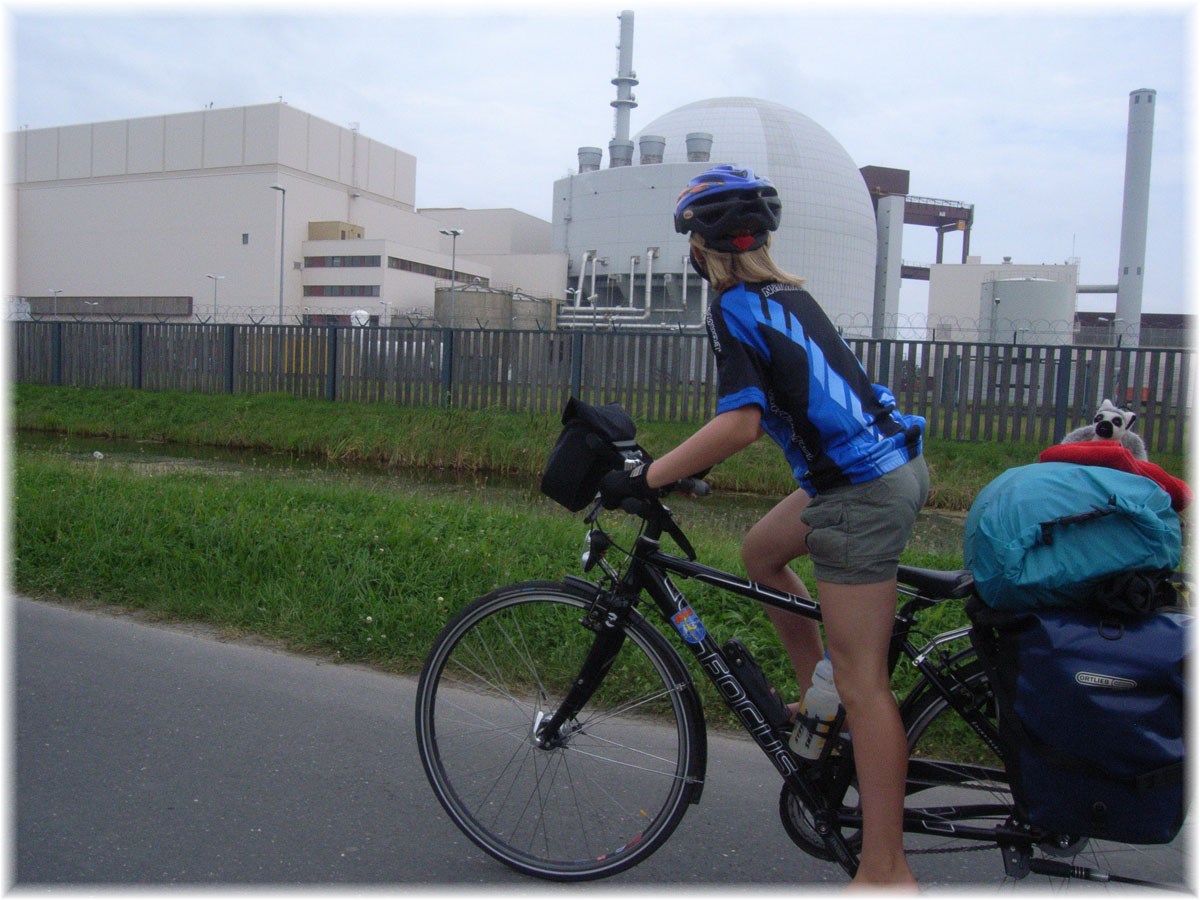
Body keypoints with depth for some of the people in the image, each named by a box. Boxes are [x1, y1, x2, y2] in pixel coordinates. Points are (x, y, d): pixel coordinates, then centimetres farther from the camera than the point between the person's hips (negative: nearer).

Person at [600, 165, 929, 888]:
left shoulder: (735, 308, -10)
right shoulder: (789, 293, 16)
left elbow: (742, 423, -22)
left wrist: (646, 477, -17)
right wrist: (680, 465, 25)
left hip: (863, 490, -9)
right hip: (894, 460, 10)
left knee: (862, 680, -3)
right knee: (762, 549, 25)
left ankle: (888, 870, 8)